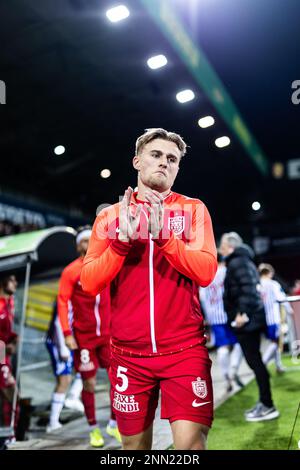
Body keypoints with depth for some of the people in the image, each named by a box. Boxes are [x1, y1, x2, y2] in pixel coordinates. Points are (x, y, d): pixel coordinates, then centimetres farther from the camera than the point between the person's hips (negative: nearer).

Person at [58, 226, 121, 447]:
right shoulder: (71, 271, -6)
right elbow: (63, 302, -7)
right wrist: (67, 334, -11)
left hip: (107, 334, 3)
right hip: (83, 337, -3)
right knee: (89, 383, 3)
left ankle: (114, 423, 19)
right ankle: (94, 429, 22)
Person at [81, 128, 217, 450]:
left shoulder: (193, 209, 5)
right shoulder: (110, 215, 8)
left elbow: (206, 272, -8)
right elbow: (89, 283, -1)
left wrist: (162, 235, -18)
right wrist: (123, 240, -13)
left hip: (184, 348, -1)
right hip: (129, 353, 2)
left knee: (190, 443, -9)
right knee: (134, 443, 10)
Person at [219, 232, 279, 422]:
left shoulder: (237, 262, -12)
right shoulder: (245, 261, 19)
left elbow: (248, 288, -24)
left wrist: (242, 313, -26)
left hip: (246, 320, -10)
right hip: (252, 318, 10)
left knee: (255, 361, -5)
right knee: (256, 361, 14)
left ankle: (268, 406, 0)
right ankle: (264, 403, 21)